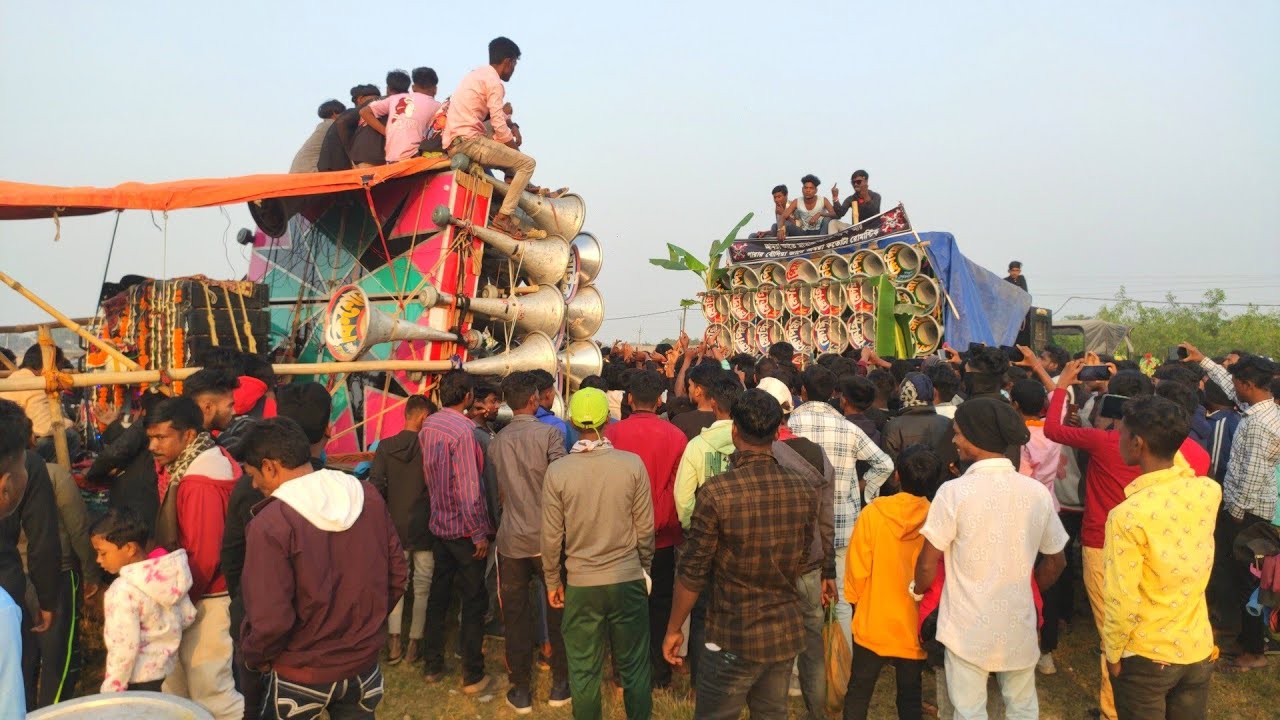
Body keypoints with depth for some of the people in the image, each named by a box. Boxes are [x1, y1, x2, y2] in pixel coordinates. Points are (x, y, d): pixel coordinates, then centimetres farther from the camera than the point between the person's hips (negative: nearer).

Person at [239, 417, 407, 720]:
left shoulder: (271, 523, -22)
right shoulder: (368, 495, -7)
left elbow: (270, 619, -22)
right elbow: (398, 574, 0)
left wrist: (254, 656, -2)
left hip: (301, 675, -4)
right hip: (364, 663, 4)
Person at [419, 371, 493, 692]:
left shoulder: (428, 426, 0)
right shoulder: (463, 430, -22)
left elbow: (428, 474, 8)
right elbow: (469, 489, -23)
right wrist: (479, 534, -16)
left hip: (439, 526, 7)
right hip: (464, 530, -7)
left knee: (438, 595, 18)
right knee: (474, 602, 6)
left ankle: (433, 665, 29)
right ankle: (472, 676, 14)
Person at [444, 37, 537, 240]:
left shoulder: (476, 74, 20)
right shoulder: (494, 82, -8)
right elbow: (500, 126, -14)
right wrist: (516, 149, 0)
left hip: (452, 143, 10)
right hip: (467, 141, -10)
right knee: (527, 163, -11)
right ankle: (504, 216, -15)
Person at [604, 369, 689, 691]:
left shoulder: (612, 432, -14)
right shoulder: (675, 436, -12)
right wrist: (675, 530, 6)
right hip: (662, 537, 0)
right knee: (660, 605, 16)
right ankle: (660, 673, 25)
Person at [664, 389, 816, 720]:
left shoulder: (717, 492, -19)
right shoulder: (804, 490, -4)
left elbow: (692, 573, -13)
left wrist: (673, 629, 0)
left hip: (735, 637, -5)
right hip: (788, 632, 5)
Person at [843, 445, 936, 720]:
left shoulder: (872, 513, -18)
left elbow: (856, 570, -12)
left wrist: (855, 601, 8)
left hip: (873, 623, -1)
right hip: (915, 628, 1)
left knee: (858, 691, 16)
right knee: (910, 696, 19)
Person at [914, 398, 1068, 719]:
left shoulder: (954, 492, -17)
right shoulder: (1037, 492, -5)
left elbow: (928, 564, -13)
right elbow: (1056, 562, 6)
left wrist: (919, 592, 8)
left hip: (968, 627, -4)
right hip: (1019, 624, 4)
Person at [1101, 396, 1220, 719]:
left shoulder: (1128, 515, -27)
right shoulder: (1209, 491, -11)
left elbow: (1122, 601, -21)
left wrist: (1112, 654, -6)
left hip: (1146, 657, -5)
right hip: (1199, 650, 5)